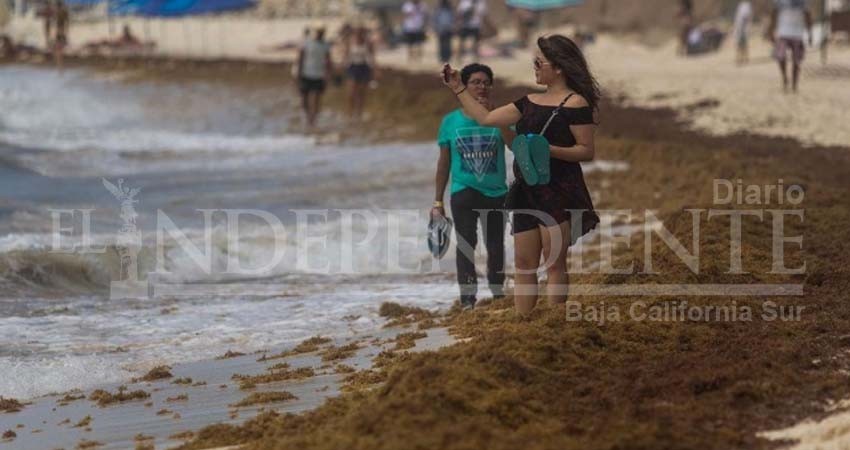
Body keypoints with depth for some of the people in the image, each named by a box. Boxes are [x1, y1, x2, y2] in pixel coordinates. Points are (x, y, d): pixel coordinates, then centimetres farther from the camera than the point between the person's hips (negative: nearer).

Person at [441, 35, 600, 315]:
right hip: (525, 191, 8)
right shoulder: (530, 103, 16)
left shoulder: (575, 104, -7)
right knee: (524, 265, 5)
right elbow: (486, 118, 18)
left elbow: (587, 151, -10)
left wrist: (549, 149, -22)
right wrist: (458, 89, 18)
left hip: (558, 194, -8)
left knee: (554, 265, -6)